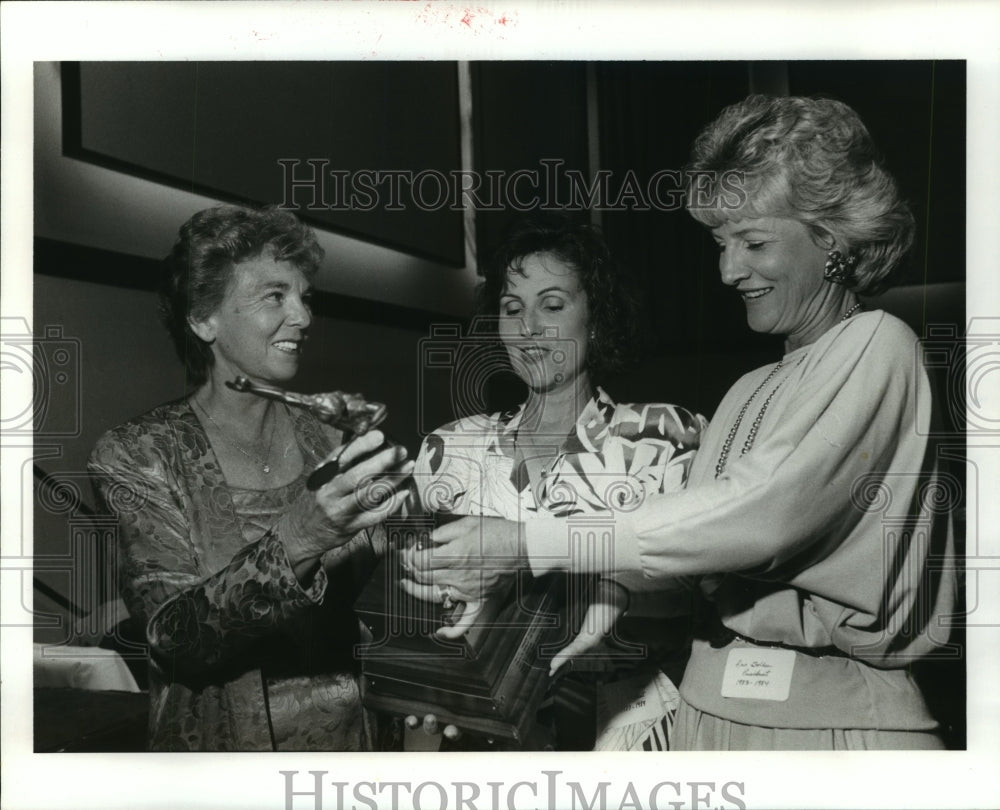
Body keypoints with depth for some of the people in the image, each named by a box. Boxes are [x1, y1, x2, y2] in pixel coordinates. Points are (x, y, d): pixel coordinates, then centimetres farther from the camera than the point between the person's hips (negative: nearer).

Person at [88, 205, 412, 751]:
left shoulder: (325, 444, -3)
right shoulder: (136, 454, -13)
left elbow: (365, 600, 4)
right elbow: (173, 639, -23)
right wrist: (293, 541, -38)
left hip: (346, 733, 4)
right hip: (222, 742, -3)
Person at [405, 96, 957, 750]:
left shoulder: (877, 346, -8)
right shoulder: (748, 394, 11)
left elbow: (758, 515, -21)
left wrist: (530, 544, -22)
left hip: (834, 717, -5)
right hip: (711, 704, 5)